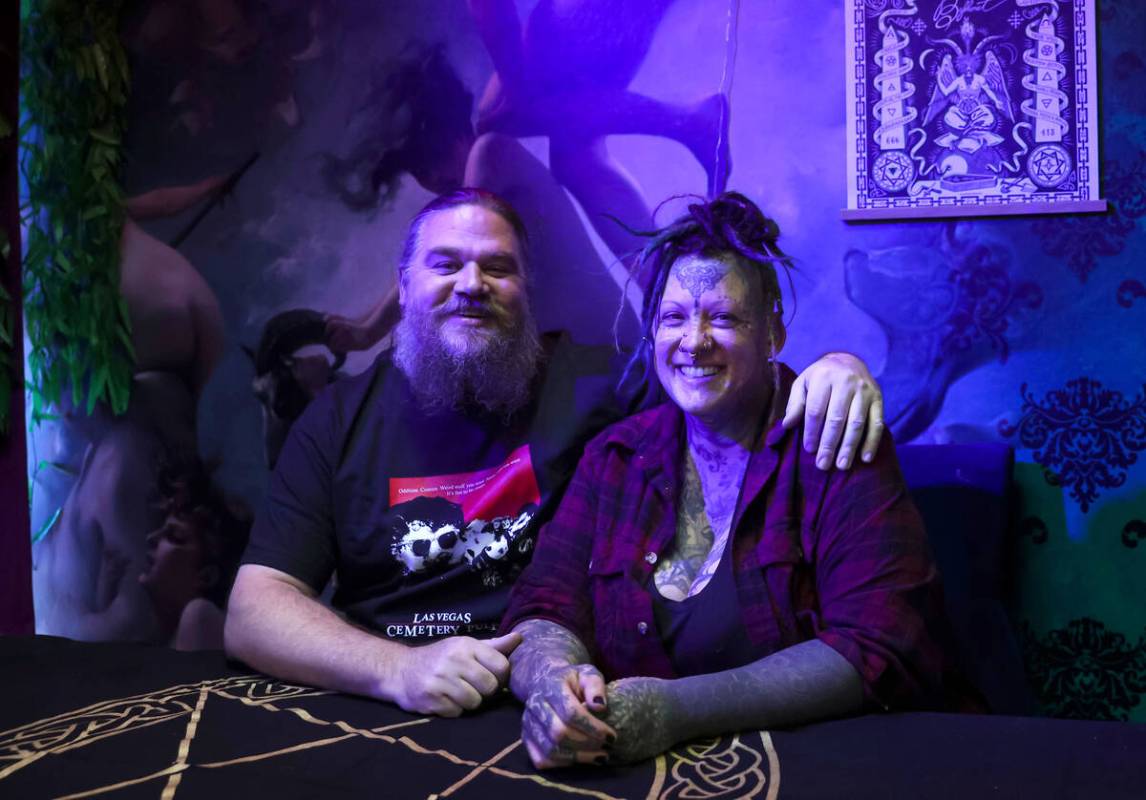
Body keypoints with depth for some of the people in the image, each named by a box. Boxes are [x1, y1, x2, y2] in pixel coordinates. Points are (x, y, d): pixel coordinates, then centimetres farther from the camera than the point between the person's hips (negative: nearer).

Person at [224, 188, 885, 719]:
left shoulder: (595, 381, 1)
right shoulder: (341, 420, 4)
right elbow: (254, 611, -3)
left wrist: (831, 367, -18)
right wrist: (398, 668, -20)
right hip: (381, 716, 2)